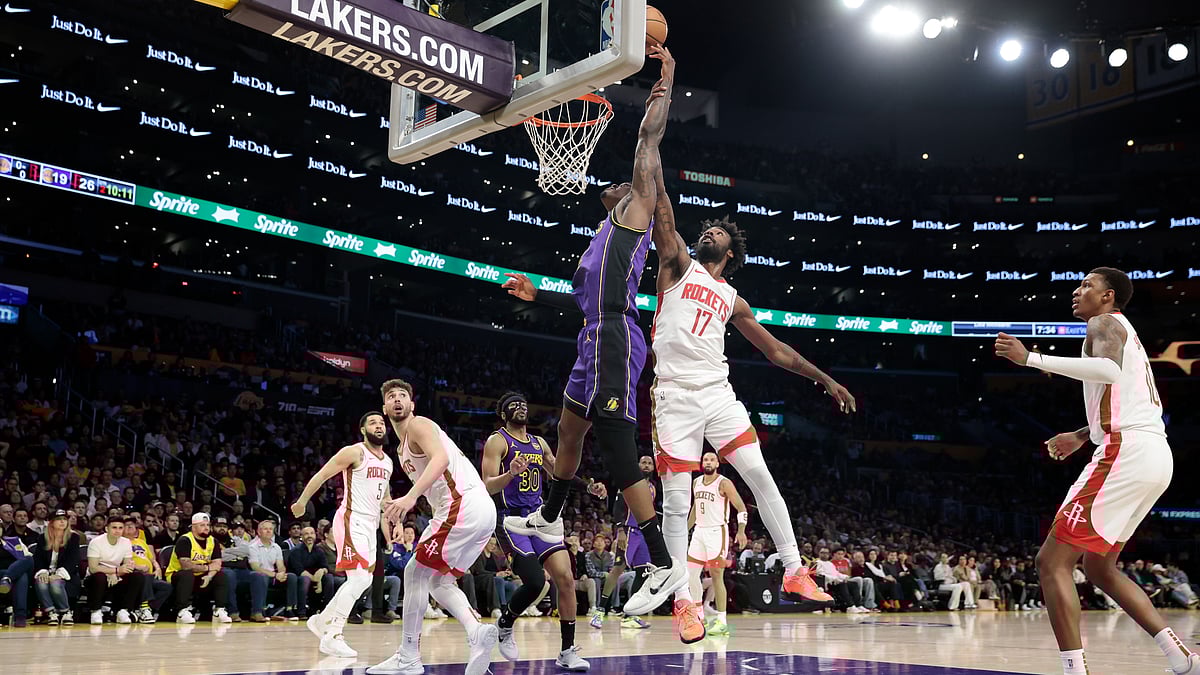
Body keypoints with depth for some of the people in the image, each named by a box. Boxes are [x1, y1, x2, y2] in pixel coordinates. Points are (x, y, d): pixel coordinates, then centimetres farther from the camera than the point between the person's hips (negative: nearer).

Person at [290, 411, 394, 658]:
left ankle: (322, 620, 30)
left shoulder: (388, 462, 14)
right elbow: (321, 475, -8)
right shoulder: (354, 452, -10)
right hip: (351, 521, -9)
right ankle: (332, 637, -11)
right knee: (359, 578, -18)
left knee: (363, 580, 14)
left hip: (370, 524, 9)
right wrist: (301, 502, -5)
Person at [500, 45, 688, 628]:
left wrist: (664, 80, 0)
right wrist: (537, 295, 34)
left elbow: (649, 139, -5)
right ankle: (548, 519, 47)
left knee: (619, 458, -14)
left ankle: (665, 566, -11)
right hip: (597, 343, 11)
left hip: (614, 344, -11)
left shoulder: (636, 209, 2)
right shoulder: (610, 232, 27)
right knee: (568, 431, 26)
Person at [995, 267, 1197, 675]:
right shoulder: (1126, 334, 28)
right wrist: (1082, 435, 36)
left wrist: (1033, 359, -23)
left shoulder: (1105, 323, -1)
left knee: (1052, 562, -11)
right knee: (1098, 567, 20)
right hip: (1155, 454, 10)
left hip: (1126, 452, -10)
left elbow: (1109, 370, -25)